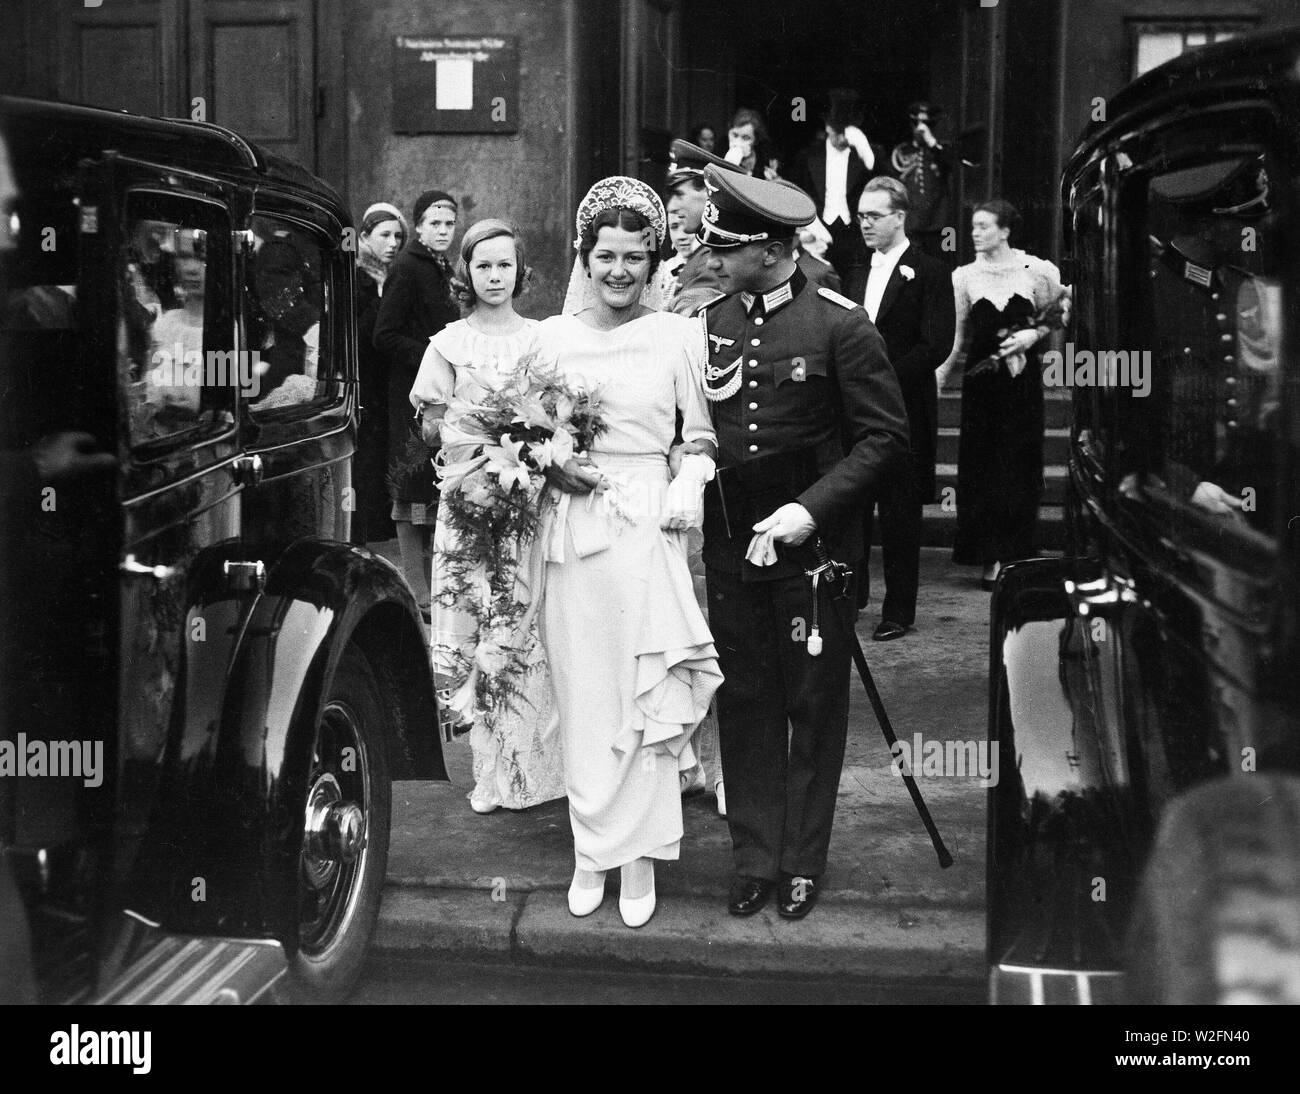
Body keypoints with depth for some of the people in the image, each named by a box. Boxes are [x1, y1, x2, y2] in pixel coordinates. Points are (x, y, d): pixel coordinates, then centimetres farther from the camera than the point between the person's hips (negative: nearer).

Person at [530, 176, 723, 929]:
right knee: (581, 695, 6)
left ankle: (639, 855, 11)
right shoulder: (553, 337, 6)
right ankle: (591, 851, 18)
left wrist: (684, 492, -14)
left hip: (646, 526, -2)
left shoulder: (678, 336, 0)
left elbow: (703, 439, 3)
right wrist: (552, 468, -6)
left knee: (646, 695, 0)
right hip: (572, 528, 2)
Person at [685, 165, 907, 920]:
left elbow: (885, 436, -9)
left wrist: (812, 508, -17)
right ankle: (756, 859, 19)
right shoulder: (708, 323, 5)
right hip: (731, 547, 4)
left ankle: (803, 864, 18)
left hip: (813, 549, -4)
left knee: (814, 707, 7)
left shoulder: (840, 325, -9)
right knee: (745, 704, 9)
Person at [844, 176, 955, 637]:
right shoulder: (857, 274, 16)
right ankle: (849, 596, 15)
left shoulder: (929, 273, -4)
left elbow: (936, 345, -12)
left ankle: (899, 611, 9)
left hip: (903, 409, -5)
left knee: (900, 512, 1)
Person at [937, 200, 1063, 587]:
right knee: (981, 465, 0)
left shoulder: (1036, 271, -1)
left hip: (1022, 377, -1)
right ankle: (991, 557, 5)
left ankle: (1015, 553, 10)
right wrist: (939, 372, -8)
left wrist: (1032, 334, -7)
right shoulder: (964, 276, 4)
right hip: (980, 378, 1)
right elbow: (956, 335, 5)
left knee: (1019, 465, 1)